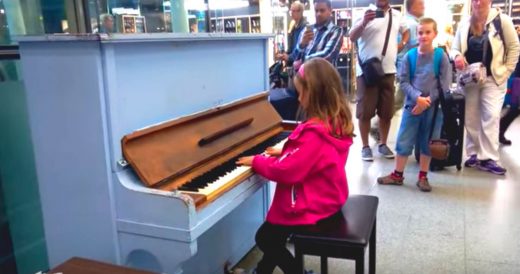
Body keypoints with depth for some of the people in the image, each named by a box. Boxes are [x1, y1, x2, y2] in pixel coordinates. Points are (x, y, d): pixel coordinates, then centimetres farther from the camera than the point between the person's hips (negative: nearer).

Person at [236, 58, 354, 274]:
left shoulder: (315, 132, -30)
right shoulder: (336, 121, 0)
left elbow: (287, 171, -27)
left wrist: (256, 161, -14)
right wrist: (285, 153, 7)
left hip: (312, 207, -10)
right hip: (327, 198, 10)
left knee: (265, 238, 6)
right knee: (273, 232, 24)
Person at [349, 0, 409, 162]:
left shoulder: (396, 15, 12)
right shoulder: (366, 14, -3)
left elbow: (406, 31, 30)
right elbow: (352, 38, -16)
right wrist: (364, 22, -32)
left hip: (388, 70, 4)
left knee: (386, 112, 9)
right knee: (365, 111, -1)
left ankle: (383, 144, 23)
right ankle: (365, 146, 10)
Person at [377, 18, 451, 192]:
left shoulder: (441, 56, -3)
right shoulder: (409, 56, -1)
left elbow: (444, 84, -5)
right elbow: (403, 81, -3)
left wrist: (427, 101, -13)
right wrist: (418, 97, -17)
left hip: (433, 107, 0)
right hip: (412, 104, 1)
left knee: (427, 143, 8)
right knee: (404, 141, 3)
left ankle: (423, 177, 22)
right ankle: (397, 175, 18)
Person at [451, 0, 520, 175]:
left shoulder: (502, 20, -5)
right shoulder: (464, 25, 4)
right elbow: (455, 48, 8)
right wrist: (457, 56, -15)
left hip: (493, 78, -3)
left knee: (491, 117, -9)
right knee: (471, 118, 7)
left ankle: (488, 159, -5)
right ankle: (474, 155, 19)